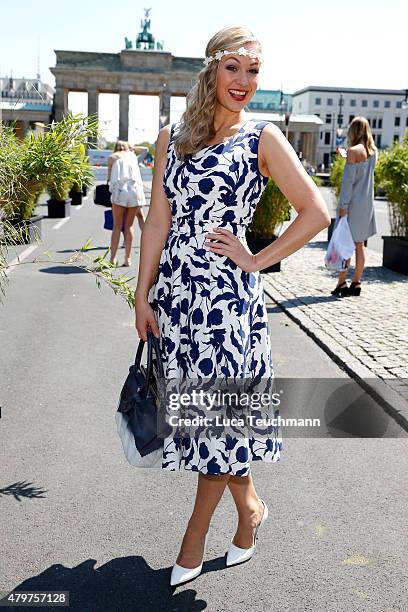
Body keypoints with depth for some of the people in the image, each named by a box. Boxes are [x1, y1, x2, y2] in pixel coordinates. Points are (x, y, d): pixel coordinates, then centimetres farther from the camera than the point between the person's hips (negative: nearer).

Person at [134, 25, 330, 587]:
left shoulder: (262, 138, -1)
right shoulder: (171, 137, 9)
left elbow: (316, 212, -3)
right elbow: (158, 221, 6)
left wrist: (257, 260, -6)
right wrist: (143, 296, 3)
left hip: (228, 294, -4)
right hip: (175, 289, 5)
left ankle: (195, 537, 24)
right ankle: (250, 507, 34)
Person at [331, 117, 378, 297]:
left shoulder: (354, 151, -12)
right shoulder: (374, 151, 9)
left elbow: (348, 180, -16)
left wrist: (343, 205, -15)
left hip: (353, 202, -7)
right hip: (367, 203, 7)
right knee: (359, 245, 11)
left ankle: (341, 283, -1)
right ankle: (356, 283, 15)